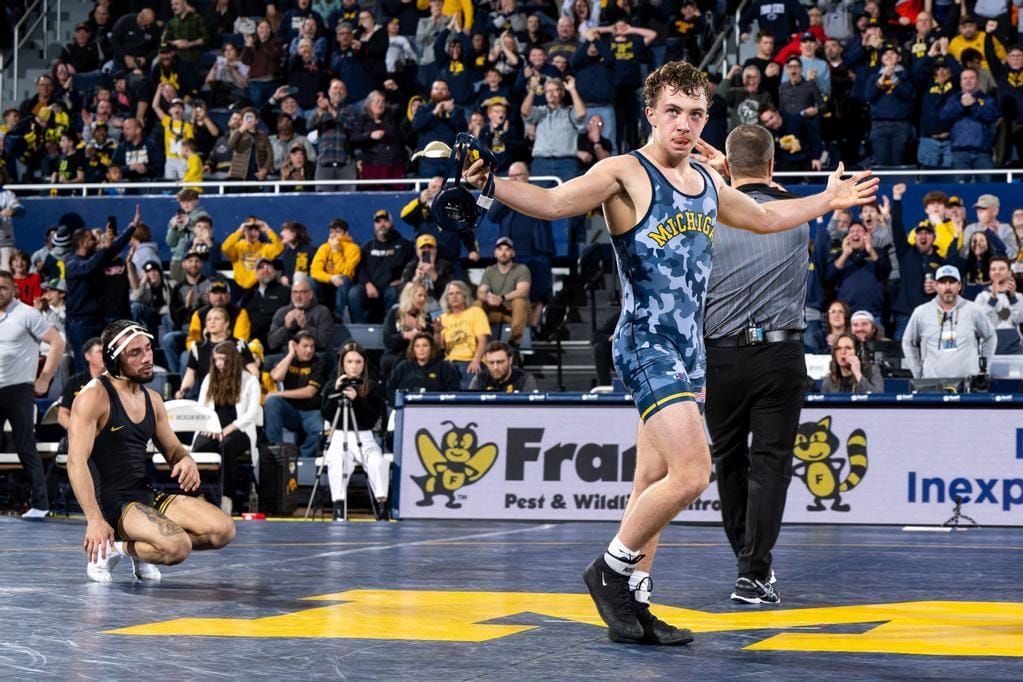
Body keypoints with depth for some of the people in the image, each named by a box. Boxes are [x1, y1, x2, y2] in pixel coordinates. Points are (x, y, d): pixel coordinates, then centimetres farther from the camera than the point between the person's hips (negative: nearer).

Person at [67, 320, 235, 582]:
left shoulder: (152, 398, 13)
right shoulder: (94, 396, -11)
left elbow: (173, 449, 25)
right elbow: (76, 461, -19)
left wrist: (186, 461, -3)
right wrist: (94, 519, -30)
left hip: (147, 496, 8)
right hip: (111, 501, -8)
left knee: (223, 530, -8)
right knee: (177, 547, -30)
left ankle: (141, 553, 7)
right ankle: (111, 548, -4)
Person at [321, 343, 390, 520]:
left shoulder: (373, 388, 5)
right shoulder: (331, 387, 9)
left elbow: (374, 418, -5)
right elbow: (326, 415, -2)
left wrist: (356, 399, -17)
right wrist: (336, 392, -13)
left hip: (365, 438, 0)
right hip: (339, 437, 0)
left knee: (379, 462, -31)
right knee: (337, 462, -34)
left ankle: (381, 504, -26)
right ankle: (338, 506, -32)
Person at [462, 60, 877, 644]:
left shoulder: (707, 184, 16)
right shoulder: (625, 173, -7)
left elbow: (764, 217, 34)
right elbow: (553, 203, -19)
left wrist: (830, 200, 39)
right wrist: (490, 184, -34)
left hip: (689, 350, 8)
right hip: (647, 346, -8)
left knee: (653, 486, 9)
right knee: (692, 472, -18)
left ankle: (631, 603, 15)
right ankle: (611, 569, 0)